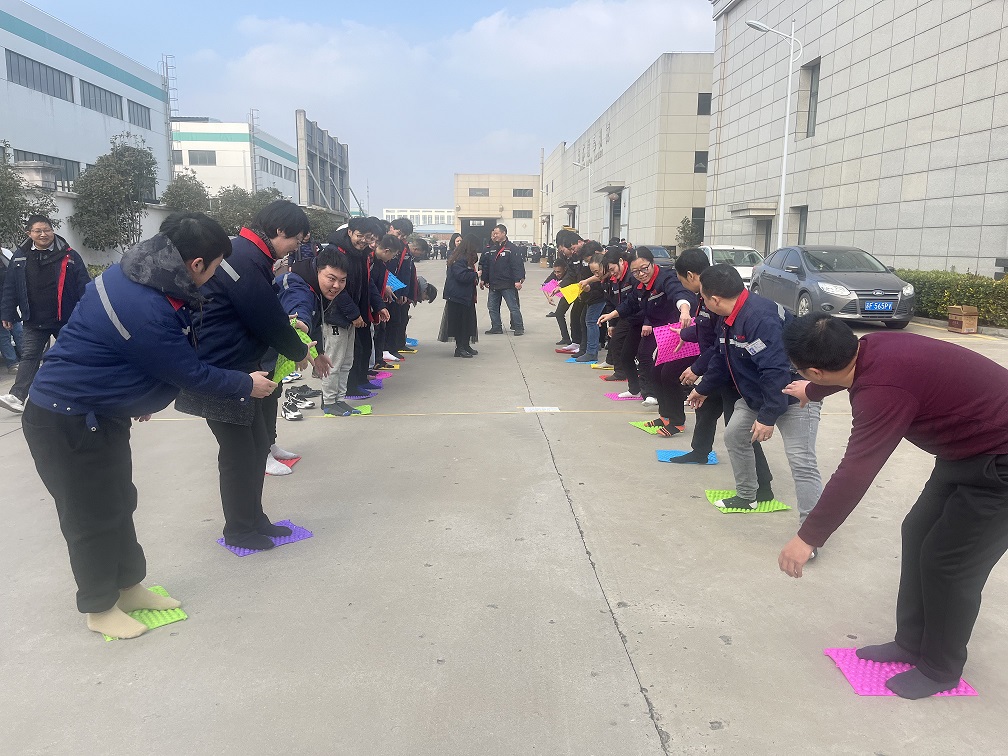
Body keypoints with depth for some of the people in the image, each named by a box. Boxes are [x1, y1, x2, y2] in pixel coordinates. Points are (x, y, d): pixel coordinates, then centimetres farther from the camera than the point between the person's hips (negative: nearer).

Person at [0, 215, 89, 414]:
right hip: (33, 322, 2)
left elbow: (83, 287, -7)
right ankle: (17, 396, -3)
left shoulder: (68, 256, -6)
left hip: (66, 319, -1)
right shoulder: (20, 256, 1)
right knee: (29, 357, 0)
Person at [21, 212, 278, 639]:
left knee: (118, 503, 18)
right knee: (91, 515, 6)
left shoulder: (137, 272, -4)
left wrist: (139, 397, 21)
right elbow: (192, 375, -21)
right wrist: (247, 385, -5)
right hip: (66, 422, -9)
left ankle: (129, 587, 35)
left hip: (99, 412, 9)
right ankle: (99, 608, 26)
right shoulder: (147, 313, -33)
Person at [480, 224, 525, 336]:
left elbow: (518, 265, -14)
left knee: (513, 307, -3)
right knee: (492, 307, 9)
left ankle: (519, 327, 5)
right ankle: (496, 327, 19)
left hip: (508, 285, -7)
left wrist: (517, 280, -20)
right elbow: (486, 266, 17)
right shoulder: (492, 249, 13)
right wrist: (483, 279, 16)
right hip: (493, 284, 7)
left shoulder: (512, 249, -8)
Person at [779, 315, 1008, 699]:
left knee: (948, 561, -1)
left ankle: (940, 669, 20)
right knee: (918, 535, 13)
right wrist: (811, 392, 41)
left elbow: (853, 474, -31)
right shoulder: (871, 349, -6)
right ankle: (911, 643, 28)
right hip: (970, 448, 10)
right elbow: (840, 375, 19)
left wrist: (807, 538, -22)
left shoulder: (884, 389, -34)